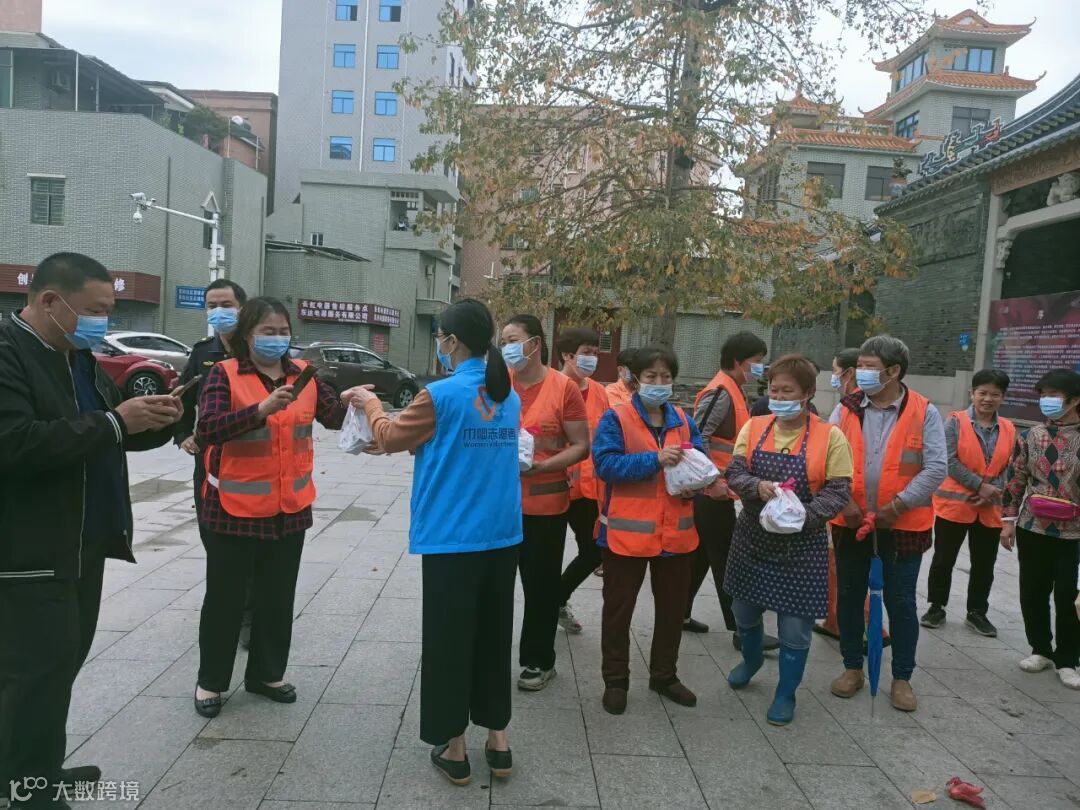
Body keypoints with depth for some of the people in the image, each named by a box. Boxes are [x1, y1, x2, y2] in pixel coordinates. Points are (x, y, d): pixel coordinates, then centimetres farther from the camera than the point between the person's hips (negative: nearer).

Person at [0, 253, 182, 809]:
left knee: (62, 664, 17)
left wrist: (156, 422, -5)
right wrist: (115, 422, -26)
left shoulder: (80, 358, 13)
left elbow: (115, 436, 17)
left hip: (83, 545, 9)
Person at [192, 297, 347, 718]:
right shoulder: (224, 374, -9)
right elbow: (207, 430, -23)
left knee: (278, 596, 16)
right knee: (225, 597, 11)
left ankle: (266, 673, 34)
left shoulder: (303, 375, 3)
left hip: (290, 509, 4)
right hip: (233, 509, -4)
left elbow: (335, 417, -2)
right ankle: (211, 680, 29)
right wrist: (261, 409, -34)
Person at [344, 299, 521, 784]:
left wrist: (369, 402, 17)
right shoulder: (510, 397, 5)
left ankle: (453, 749, 21)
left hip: (451, 540, -6)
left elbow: (390, 439, 0)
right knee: (493, 637, 18)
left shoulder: (441, 395, -14)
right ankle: (497, 739, 29)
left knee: (448, 641, 9)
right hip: (502, 538, 6)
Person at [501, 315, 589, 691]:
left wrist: (541, 466, -19)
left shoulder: (564, 388, -8)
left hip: (545, 504, -3)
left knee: (541, 584, 10)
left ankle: (538, 661, 27)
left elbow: (581, 446, -7)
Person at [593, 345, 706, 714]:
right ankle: (615, 681, 25)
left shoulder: (684, 420, 7)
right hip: (627, 531, -5)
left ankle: (664, 675, 36)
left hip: (675, 531, 5)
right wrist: (654, 460, -28)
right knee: (619, 609, 8)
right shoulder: (616, 418, -9)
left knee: (672, 608, 18)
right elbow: (605, 463, -21)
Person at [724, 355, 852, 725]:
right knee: (745, 609, 20)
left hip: (802, 545, -3)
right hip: (752, 537, 4)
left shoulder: (830, 436, -10)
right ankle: (751, 659, 50)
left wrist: (804, 516, -28)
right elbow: (734, 473, -7)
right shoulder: (753, 427, -2)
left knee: (795, 625, 5)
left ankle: (786, 693, 27)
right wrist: (758, 487, -28)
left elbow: (839, 491, -12)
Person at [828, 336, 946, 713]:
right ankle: (852, 668, 29)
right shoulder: (845, 409, 1)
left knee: (901, 602, 7)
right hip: (850, 522, 3)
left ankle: (902, 678, 24)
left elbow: (936, 467, -11)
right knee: (849, 596, 12)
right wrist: (843, 501, -14)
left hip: (903, 525, -2)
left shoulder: (924, 412, -6)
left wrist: (898, 504, -16)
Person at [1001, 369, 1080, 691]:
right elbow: (1016, 480, 6)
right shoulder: (1031, 436, 3)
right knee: (1032, 593, 10)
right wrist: (1008, 521, 3)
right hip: (1032, 528, 3)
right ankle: (1041, 649, 27)